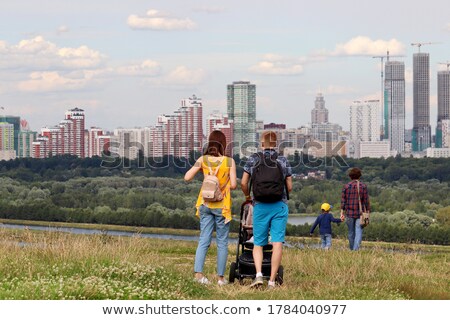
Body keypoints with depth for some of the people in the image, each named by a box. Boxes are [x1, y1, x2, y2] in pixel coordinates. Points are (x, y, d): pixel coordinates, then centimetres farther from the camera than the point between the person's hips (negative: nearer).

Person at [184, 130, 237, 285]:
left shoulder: (203, 160, -2)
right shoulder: (229, 162, -8)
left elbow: (187, 177, -5)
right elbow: (233, 185, -9)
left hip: (205, 204, 2)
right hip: (222, 205, -2)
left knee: (204, 240, 5)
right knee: (222, 242, 6)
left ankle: (198, 272, -11)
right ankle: (220, 277, 6)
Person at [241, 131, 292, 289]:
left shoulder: (253, 159, 1)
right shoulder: (283, 161, 3)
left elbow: (243, 183, 0)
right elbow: (289, 187, 4)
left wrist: (247, 197, 19)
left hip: (260, 206, 0)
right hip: (279, 206, 0)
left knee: (258, 243, 9)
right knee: (277, 243, -1)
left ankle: (258, 274, -12)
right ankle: (272, 280, -5)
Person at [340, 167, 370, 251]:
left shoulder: (346, 186, 1)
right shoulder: (363, 186, -2)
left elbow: (343, 201, 0)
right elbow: (366, 201, -2)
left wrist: (342, 213, 4)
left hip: (349, 213, 2)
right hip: (360, 213, -2)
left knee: (351, 232, 13)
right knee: (358, 232, -4)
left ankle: (352, 250, 22)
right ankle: (356, 249, -19)